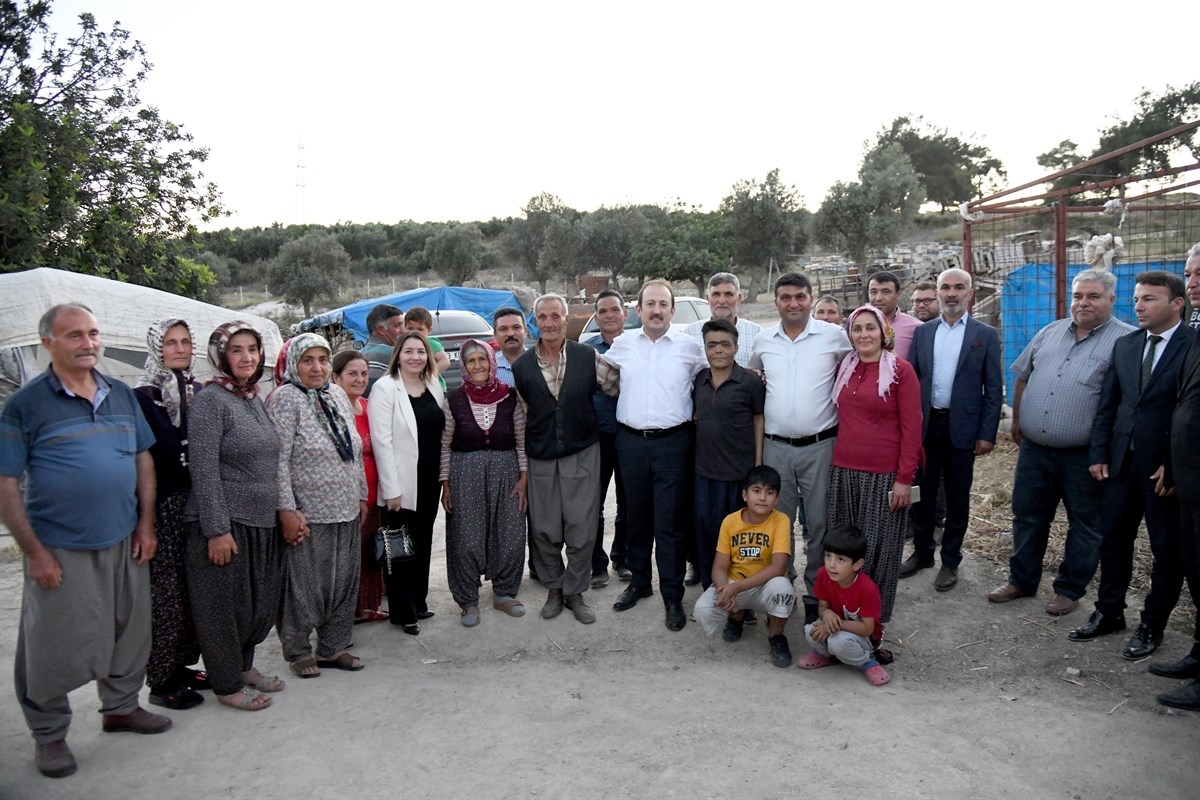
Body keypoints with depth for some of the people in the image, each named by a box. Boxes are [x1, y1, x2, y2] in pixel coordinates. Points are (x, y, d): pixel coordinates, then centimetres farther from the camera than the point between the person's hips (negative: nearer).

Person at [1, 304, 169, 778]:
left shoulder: (121, 395, 6)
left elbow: (143, 458, 12)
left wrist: (146, 524, 5)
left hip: (124, 543, 5)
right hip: (60, 551, -4)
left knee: (130, 633, 15)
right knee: (54, 645, 6)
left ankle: (121, 706, 36)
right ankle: (48, 734, 25)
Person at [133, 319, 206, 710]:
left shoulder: (199, 392, 10)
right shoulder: (144, 396, -8)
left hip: (197, 502, 6)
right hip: (164, 505, -6)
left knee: (193, 588, 12)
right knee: (165, 592, 0)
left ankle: (182, 665, 25)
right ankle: (161, 680, 11)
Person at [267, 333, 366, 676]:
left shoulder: (337, 394, 10)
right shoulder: (285, 399, -10)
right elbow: (278, 460, -15)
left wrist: (361, 495, 15)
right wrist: (287, 510, -18)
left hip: (346, 512, 7)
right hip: (307, 516, -7)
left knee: (344, 583, 12)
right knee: (304, 586, 4)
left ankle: (333, 647, 27)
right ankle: (298, 651, 21)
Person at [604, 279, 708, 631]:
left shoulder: (689, 347, 0)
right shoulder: (622, 344, 5)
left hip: (672, 443, -2)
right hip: (630, 441, 2)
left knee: (670, 523, 0)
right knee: (637, 517, 14)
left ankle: (673, 596, 10)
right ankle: (639, 581, 30)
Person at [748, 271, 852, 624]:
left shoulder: (834, 336, -4)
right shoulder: (763, 340, 5)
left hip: (820, 446, -2)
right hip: (775, 446, 3)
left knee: (819, 523, 5)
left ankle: (816, 595, 20)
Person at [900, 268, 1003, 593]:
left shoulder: (986, 335, -1)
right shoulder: (922, 332, 6)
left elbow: (994, 389, -2)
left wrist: (987, 434, -7)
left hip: (962, 428, -2)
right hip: (925, 425, 2)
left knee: (957, 498, 8)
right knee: (923, 492, 11)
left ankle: (950, 561, 22)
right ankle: (922, 552, 27)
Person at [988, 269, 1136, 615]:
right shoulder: (1050, 333, 9)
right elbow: (1023, 376, 17)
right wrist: (1017, 421, 14)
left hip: (1084, 455, -4)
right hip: (1034, 448, 5)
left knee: (1086, 525, 10)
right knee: (1027, 517, 13)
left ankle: (1070, 590, 26)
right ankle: (1022, 581, 28)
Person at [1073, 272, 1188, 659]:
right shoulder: (1124, 345, 8)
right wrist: (1099, 453, 5)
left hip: (1166, 468, -5)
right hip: (1121, 462, 5)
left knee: (1168, 550, 8)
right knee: (1114, 540, 13)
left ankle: (1152, 626, 21)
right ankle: (1108, 613, 27)